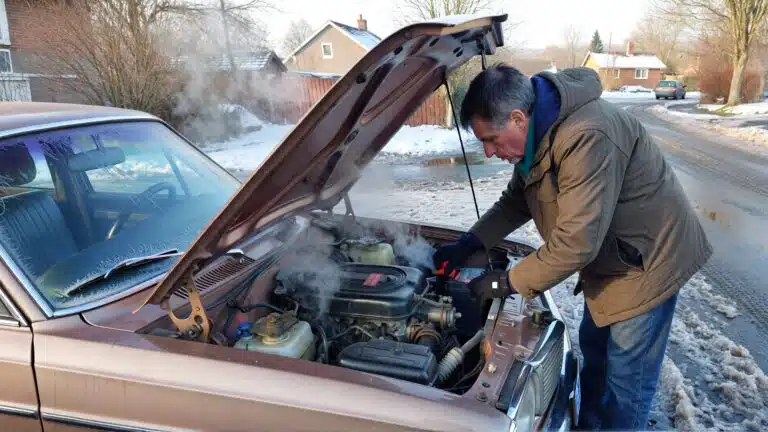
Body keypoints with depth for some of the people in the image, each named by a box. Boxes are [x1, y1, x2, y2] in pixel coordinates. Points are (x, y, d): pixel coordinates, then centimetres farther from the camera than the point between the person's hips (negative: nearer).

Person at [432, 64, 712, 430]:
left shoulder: (587, 137, -35)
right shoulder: (539, 133, -3)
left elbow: (575, 242, -35)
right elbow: (516, 201, 10)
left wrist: (509, 283, -22)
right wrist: (468, 244, 1)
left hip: (648, 259, -9)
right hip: (608, 256, 9)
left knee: (625, 377, 4)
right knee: (593, 350, 22)